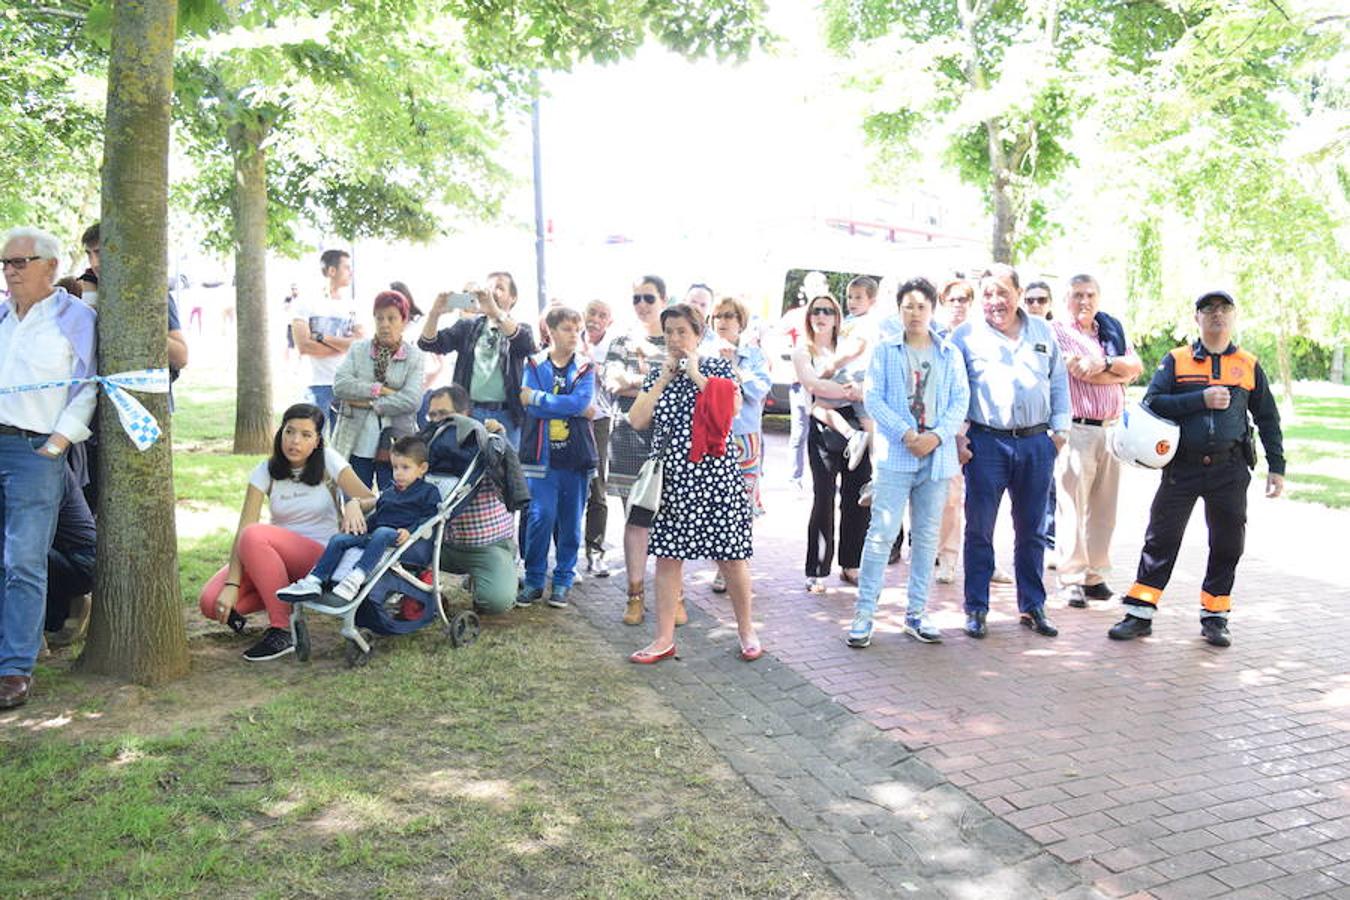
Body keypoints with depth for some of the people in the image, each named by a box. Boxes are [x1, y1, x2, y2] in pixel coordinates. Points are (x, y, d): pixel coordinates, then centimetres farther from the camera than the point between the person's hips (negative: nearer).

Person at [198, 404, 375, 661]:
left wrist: (353, 504, -34)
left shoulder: (328, 461, -4)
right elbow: (243, 527, -11)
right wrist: (232, 584, -22)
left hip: (322, 558, -3)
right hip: (277, 558, 4)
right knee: (210, 602, -19)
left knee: (254, 536, -32)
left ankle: (282, 632, -24)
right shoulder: (265, 471, 0)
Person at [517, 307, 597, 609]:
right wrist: (571, 407, -11)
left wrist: (538, 398, -11)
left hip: (576, 456, 2)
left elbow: (580, 402, -12)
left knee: (571, 522, 6)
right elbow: (532, 408, -9)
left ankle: (563, 581, 19)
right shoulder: (535, 365, 5)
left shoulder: (585, 368, 6)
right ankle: (533, 580, 7)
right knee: (541, 516, -9)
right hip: (543, 455, -1)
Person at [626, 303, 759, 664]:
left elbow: (732, 408, -15)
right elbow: (637, 420, -1)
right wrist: (663, 379, -4)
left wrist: (697, 375, -11)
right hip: (672, 477, 3)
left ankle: (746, 630, 22)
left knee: (731, 556, 3)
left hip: (715, 474, -3)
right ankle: (664, 639, 16)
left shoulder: (717, 367, 3)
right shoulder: (656, 374, 11)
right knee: (667, 556, 5)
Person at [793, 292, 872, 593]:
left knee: (859, 497, 2)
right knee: (824, 498, -6)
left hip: (854, 424, 3)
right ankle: (817, 571, 3)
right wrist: (851, 391, -11)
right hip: (824, 427, -3)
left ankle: (850, 565, 15)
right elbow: (813, 384, -9)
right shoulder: (803, 352, 8)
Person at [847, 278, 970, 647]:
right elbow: (874, 398, -4)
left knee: (927, 537, 10)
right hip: (895, 454, -3)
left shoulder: (950, 354, 10)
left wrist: (937, 436, -12)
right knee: (882, 533, -7)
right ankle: (864, 613, -1)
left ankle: (916, 613, 20)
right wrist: (905, 434, -16)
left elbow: (961, 401, 4)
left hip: (937, 456, 3)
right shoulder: (885, 350, 3)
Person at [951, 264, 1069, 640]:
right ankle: (976, 609, 12)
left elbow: (1059, 383, 17)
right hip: (986, 443, -3)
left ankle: (1032, 607, 22)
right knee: (979, 530, 2)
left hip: (1036, 443, 3)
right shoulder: (966, 335, 2)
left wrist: (1060, 428, 9)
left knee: (1031, 531, 10)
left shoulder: (1043, 332, 13)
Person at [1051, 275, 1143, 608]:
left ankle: (1095, 576, 16)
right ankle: (1071, 580, -1)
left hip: (1112, 428, 6)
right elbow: (1081, 372, -13)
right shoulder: (1058, 331, -2)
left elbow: (1136, 366, 5)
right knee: (1073, 508, -6)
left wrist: (1105, 363, -12)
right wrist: (1120, 372, 1)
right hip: (1077, 428, -6)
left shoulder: (1112, 328, 17)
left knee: (1104, 508, 8)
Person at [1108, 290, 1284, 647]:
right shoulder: (1176, 360, 4)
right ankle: (1140, 614, 8)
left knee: (1227, 545, 8)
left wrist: (1277, 467, 9)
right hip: (1182, 467, -2)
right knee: (1161, 540, 1)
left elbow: (1268, 419, 14)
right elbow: (1152, 403, -8)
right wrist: (1202, 398, -17)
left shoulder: (1250, 366, 9)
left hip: (1230, 470, 2)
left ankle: (1215, 617, 22)